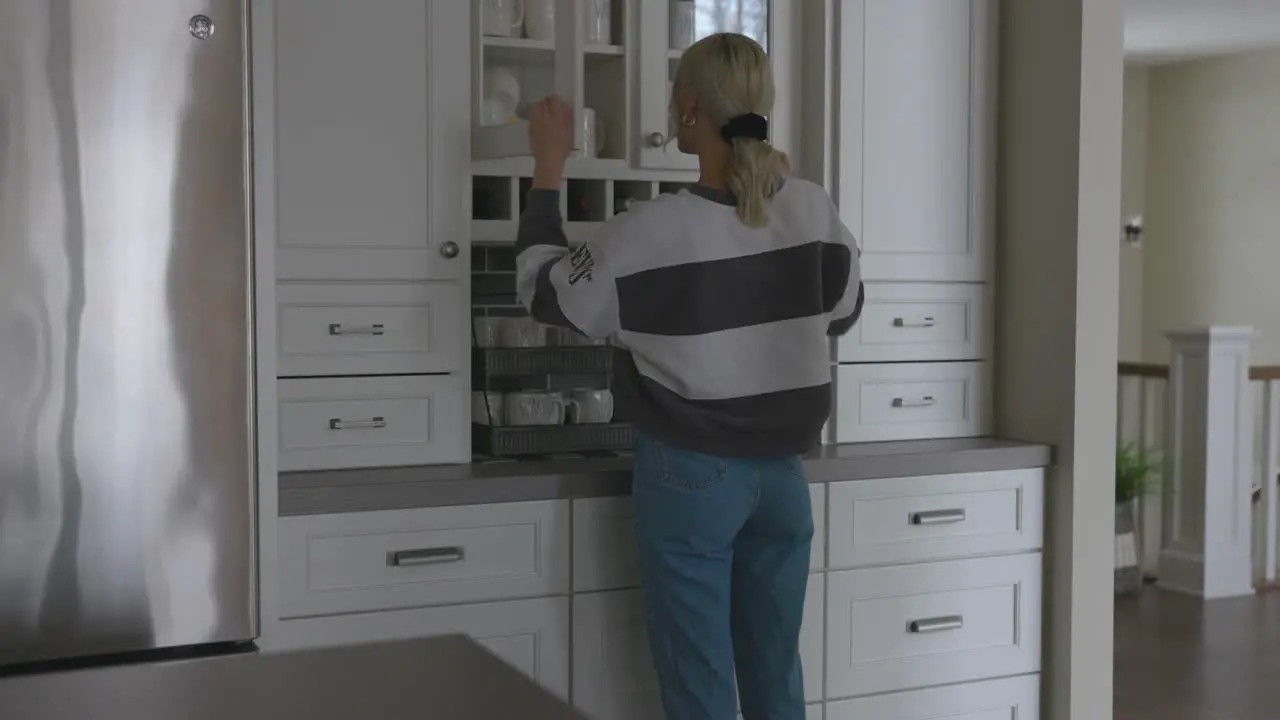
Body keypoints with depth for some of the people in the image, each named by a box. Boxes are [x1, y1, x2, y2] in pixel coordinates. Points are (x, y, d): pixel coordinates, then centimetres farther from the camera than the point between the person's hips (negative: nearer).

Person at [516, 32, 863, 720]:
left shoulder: (652, 231, -16)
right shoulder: (815, 210, -4)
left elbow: (544, 291, -1)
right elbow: (841, 312, 13)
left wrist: (548, 166, 4)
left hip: (690, 476, -4)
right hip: (782, 473, 5)